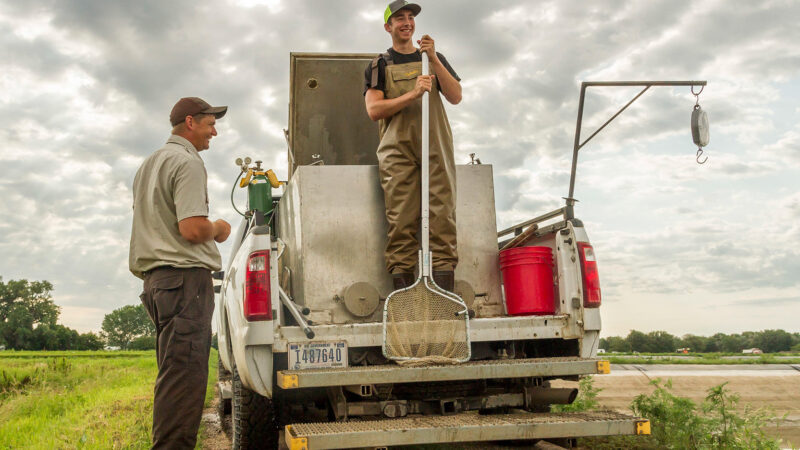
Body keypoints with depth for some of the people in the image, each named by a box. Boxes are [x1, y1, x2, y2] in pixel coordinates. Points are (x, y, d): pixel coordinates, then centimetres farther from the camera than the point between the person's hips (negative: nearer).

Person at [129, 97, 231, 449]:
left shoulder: (148, 165, 23)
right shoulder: (187, 162, -8)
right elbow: (193, 229, -19)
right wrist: (218, 229, 0)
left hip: (156, 275, 10)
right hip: (184, 275, -10)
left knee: (176, 373, 12)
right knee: (184, 371, -13)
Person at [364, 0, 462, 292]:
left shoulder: (434, 59, 21)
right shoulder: (380, 66, 15)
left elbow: (456, 97, 7)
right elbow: (374, 110, 0)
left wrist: (434, 59, -2)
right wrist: (412, 94, -10)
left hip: (436, 146, 2)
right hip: (397, 150, -1)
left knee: (442, 212, -8)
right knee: (400, 216, -9)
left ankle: (444, 284, -8)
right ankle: (401, 280, -6)